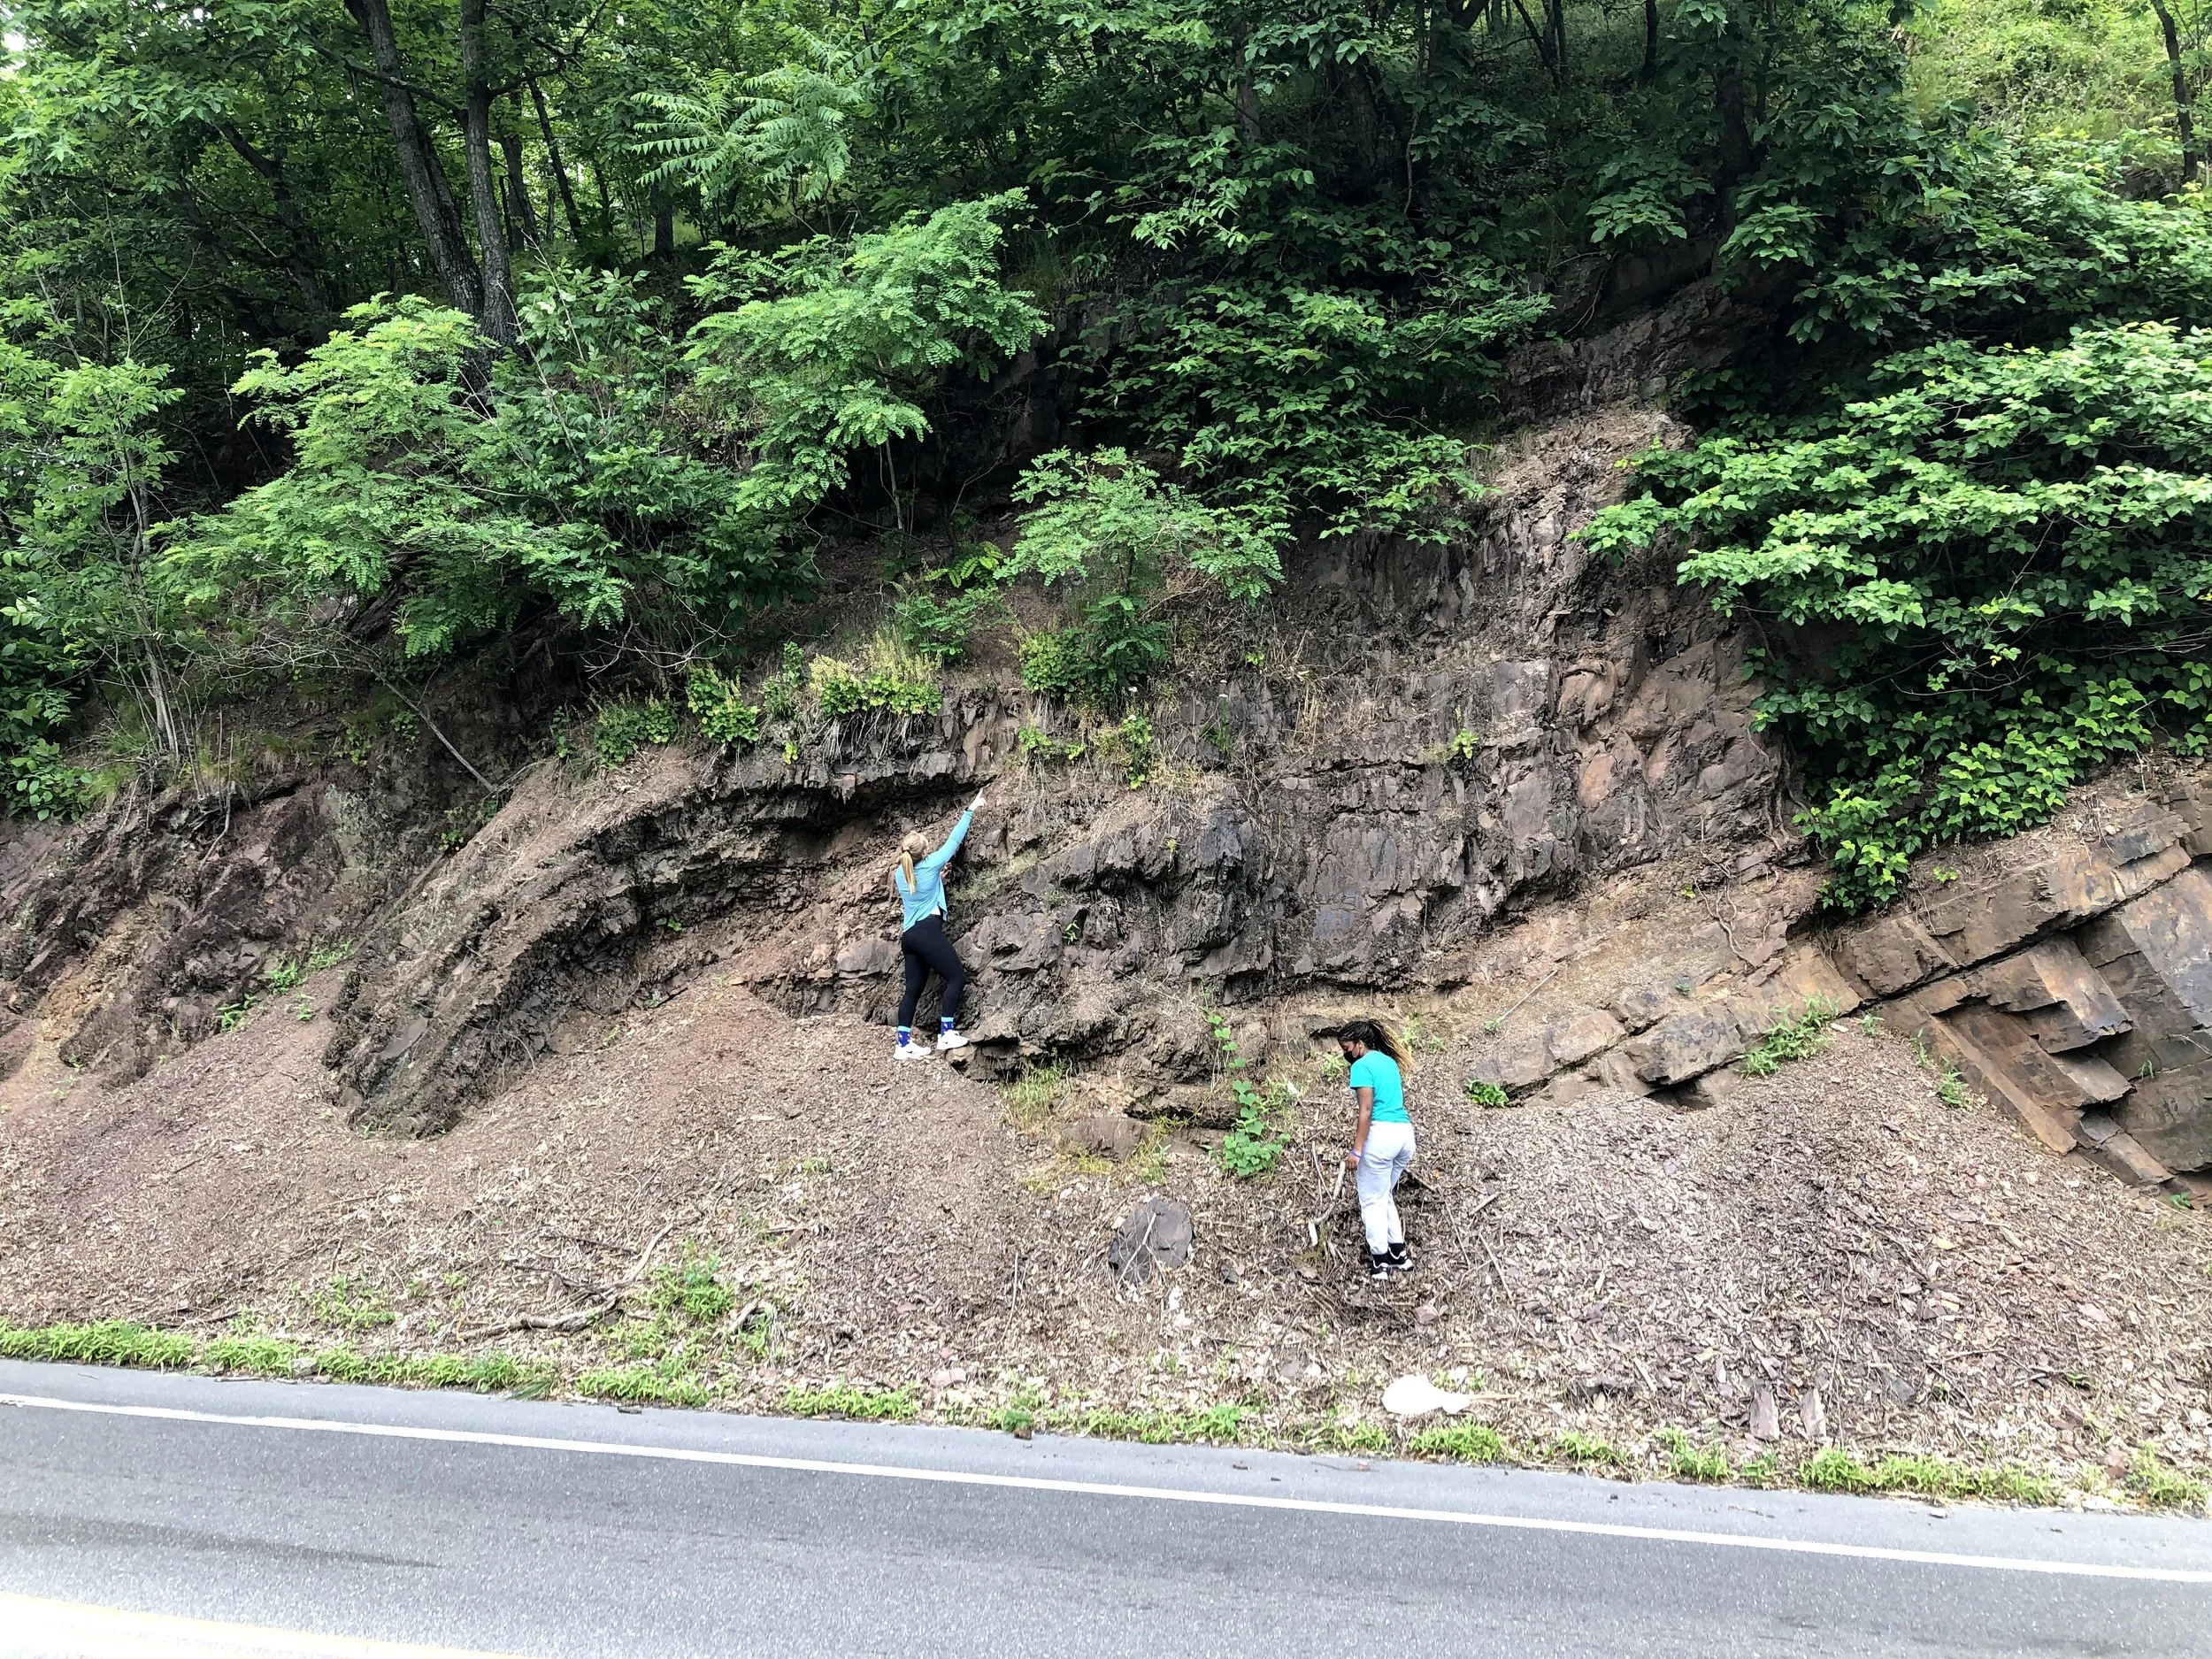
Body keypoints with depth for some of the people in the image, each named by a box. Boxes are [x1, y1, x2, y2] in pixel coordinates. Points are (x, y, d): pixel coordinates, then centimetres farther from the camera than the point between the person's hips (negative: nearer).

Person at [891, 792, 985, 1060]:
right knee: (957, 978, -1)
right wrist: (970, 810, 12)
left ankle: (904, 1044, 4)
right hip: (928, 931, -7)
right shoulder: (930, 864, -4)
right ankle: (946, 1034, -8)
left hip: (909, 934, 7)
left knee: (914, 988, 8)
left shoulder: (900, 872, 12)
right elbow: (954, 840, 5)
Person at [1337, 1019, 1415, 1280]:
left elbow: (1366, 1111, -14)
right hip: (1405, 1132, 9)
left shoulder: (1362, 1066, -7)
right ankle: (1399, 1254, 19)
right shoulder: (1389, 1061, 18)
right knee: (1385, 1195, 21)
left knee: (1372, 1200, 2)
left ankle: (1380, 1261, 2)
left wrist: (1356, 1149, -14)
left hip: (1382, 1134, -8)